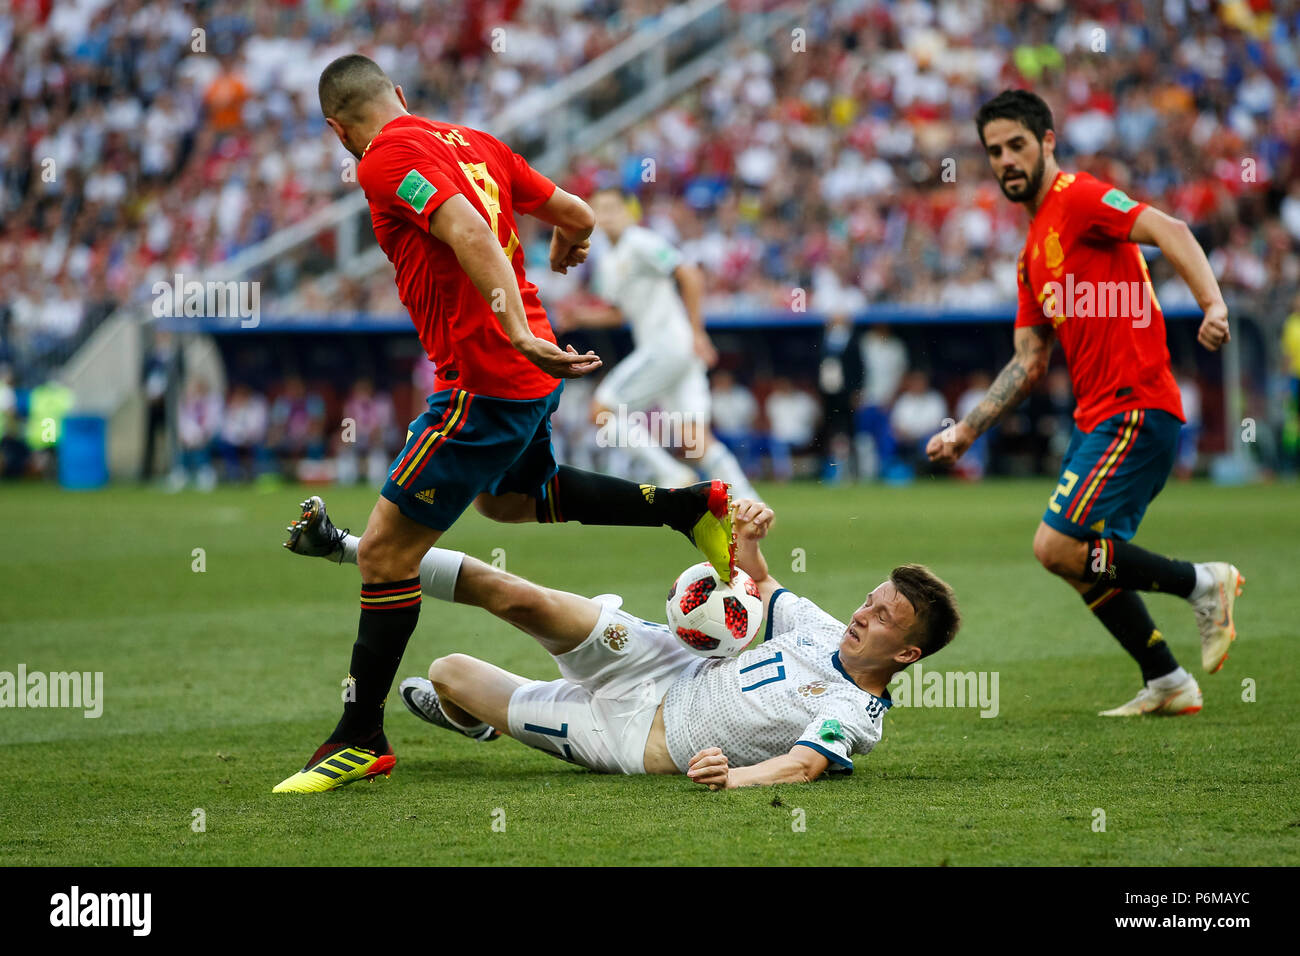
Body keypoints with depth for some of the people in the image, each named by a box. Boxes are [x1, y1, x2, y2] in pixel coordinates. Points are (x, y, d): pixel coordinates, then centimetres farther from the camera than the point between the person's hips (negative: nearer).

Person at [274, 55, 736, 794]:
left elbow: (471, 233, -27)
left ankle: (362, 740, 2)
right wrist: (567, 248, 42)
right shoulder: (473, 142, 12)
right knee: (511, 497, 36)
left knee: (385, 550, -2)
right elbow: (578, 216, 18)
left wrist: (518, 332, -35)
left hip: (485, 385, -9)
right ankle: (693, 506, 30)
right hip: (532, 373, 9)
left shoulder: (386, 161, -12)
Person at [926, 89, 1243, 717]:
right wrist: (966, 431, 17)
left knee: (1057, 547, -16)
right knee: (1087, 560, 12)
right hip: (1096, 418, 10)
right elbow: (1028, 364, 22)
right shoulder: (1034, 250, 21)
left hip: (1135, 409, -10)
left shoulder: (1079, 198, -6)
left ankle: (1203, 585, -3)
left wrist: (1212, 305, -37)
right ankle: (1167, 683, 21)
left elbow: (1169, 231, -21)